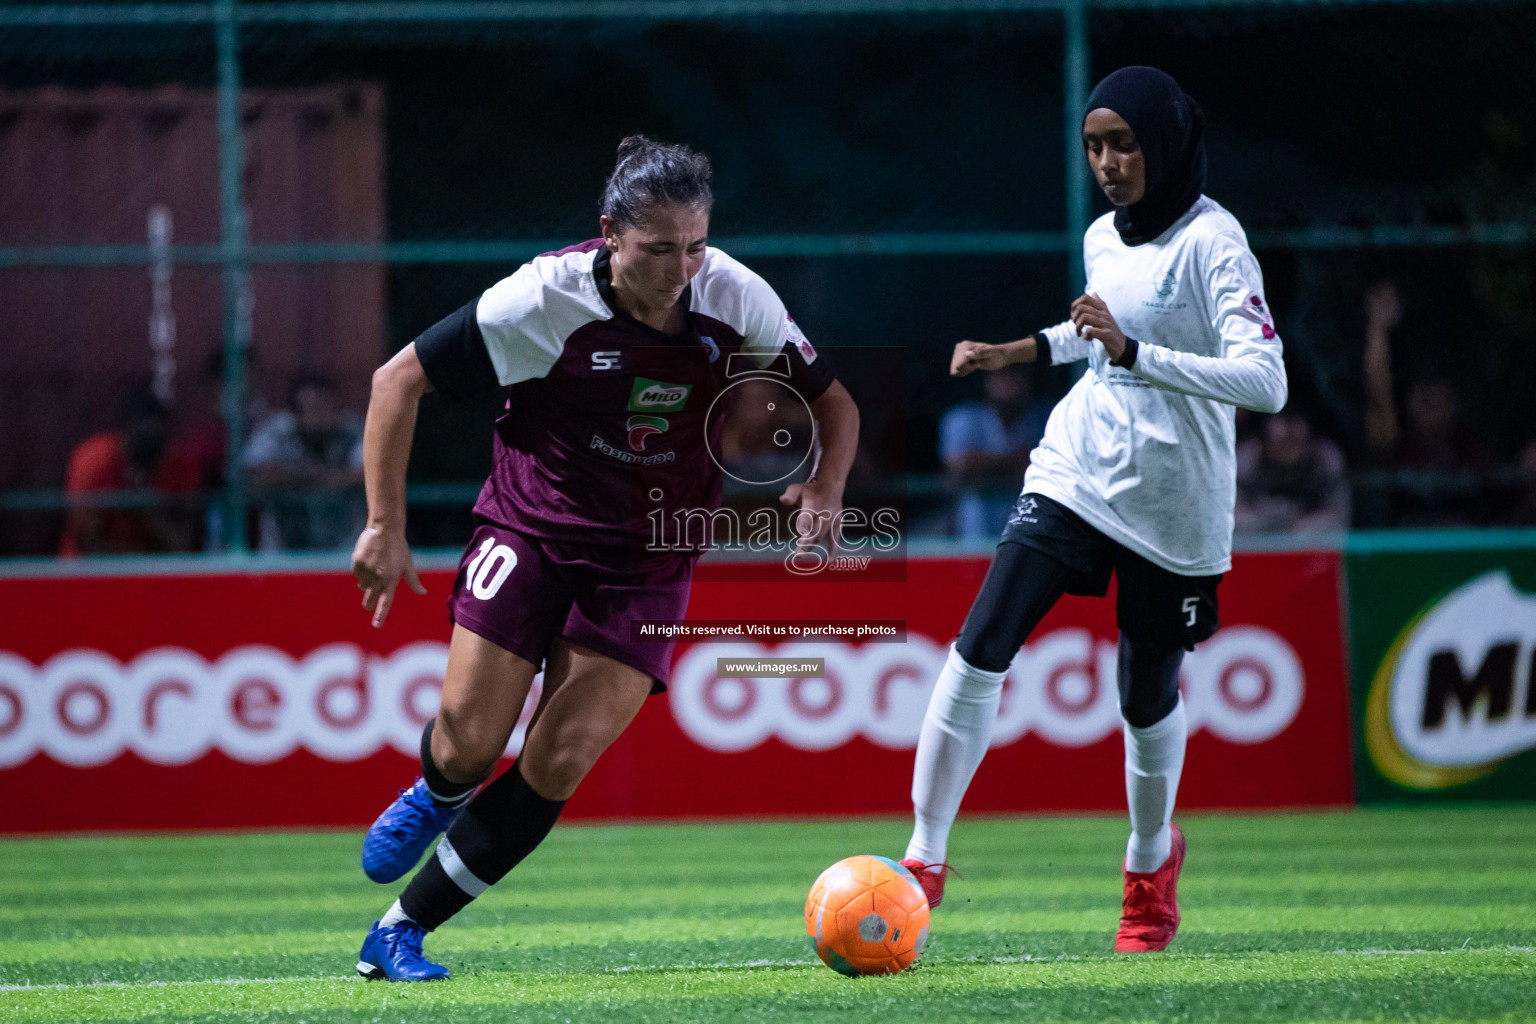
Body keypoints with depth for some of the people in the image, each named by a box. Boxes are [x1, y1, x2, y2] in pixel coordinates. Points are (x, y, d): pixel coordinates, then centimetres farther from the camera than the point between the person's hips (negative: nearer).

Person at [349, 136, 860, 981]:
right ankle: (436, 798, 31)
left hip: (647, 564, 2)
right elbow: (399, 380, -11)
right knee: (468, 747, -10)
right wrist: (385, 525, -15)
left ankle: (402, 932, 2)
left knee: (559, 763, -12)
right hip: (529, 531, -1)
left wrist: (824, 491, -18)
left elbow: (832, 404, 3)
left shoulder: (736, 299, -13)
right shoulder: (545, 297, -20)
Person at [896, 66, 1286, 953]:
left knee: (1148, 698, 8)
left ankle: (1151, 859, 38)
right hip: (1077, 473, 5)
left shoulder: (1211, 241, -16)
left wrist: (1134, 352, -35)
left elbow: (1265, 381, -28)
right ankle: (926, 860, -5)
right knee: (979, 653, -11)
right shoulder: (1103, 238, 7)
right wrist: (1027, 350, 20)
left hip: (1173, 509, -5)